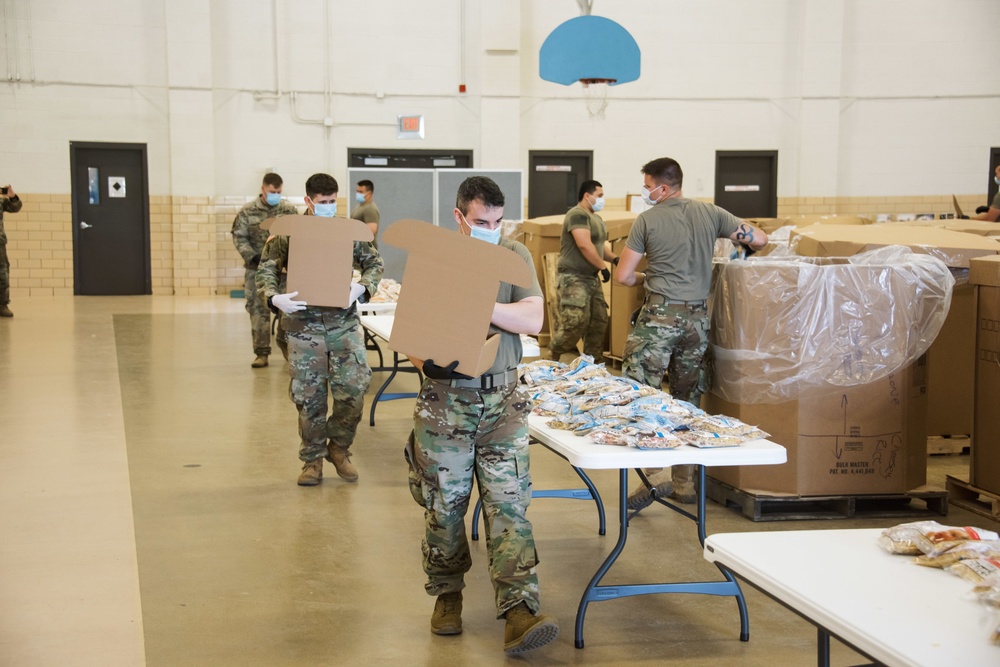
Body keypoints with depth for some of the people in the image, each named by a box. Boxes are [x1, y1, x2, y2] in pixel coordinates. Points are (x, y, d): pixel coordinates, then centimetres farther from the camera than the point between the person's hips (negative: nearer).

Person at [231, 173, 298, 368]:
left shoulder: (290, 210, 1)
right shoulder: (248, 211, -1)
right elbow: (239, 237, 0)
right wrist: (253, 257, -12)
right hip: (256, 268, 0)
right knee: (258, 309, 1)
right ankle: (261, 352, 6)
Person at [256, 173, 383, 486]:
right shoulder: (288, 233, 0)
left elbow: (374, 263, 10)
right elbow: (265, 271, 0)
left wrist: (362, 287, -11)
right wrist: (274, 298, -20)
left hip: (343, 321, 1)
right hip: (303, 323, -1)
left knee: (354, 387, -5)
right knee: (308, 396, 4)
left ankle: (339, 447, 18)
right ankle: (313, 459, 19)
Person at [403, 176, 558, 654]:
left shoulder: (515, 256, 4)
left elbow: (532, 320, -8)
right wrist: (423, 355, -21)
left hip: (501, 399, 0)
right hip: (445, 399, 0)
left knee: (509, 505, -5)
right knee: (444, 503, 7)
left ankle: (518, 611, -8)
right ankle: (447, 594, 27)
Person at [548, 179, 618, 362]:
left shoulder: (596, 218, 18)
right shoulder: (578, 215, -13)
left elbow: (600, 245, 24)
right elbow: (585, 245, -22)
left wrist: (614, 258, 5)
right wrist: (603, 267, -15)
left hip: (592, 278, 10)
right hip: (574, 278, -10)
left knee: (599, 322, 7)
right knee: (575, 322, -17)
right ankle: (552, 359, -1)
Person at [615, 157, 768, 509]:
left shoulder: (647, 219, -2)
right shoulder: (710, 213, 6)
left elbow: (622, 276, -2)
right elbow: (760, 239, 7)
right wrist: (742, 249, 29)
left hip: (660, 314, -5)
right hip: (697, 317, 5)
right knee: (687, 401, 11)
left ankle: (656, 476, -10)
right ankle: (685, 483, 17)